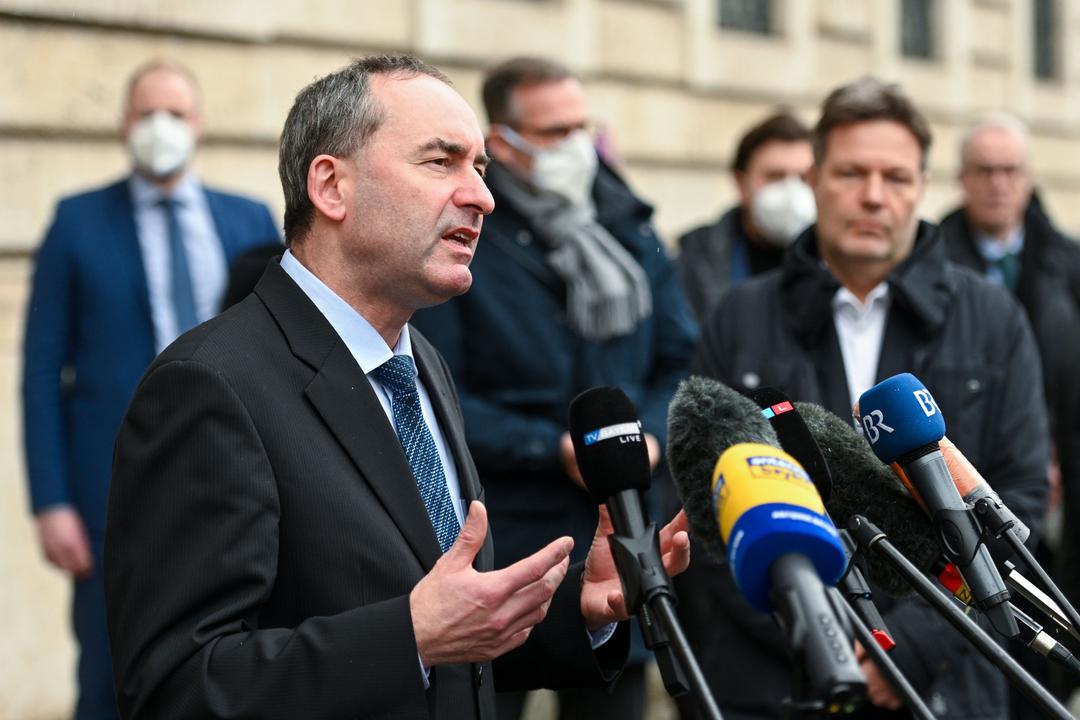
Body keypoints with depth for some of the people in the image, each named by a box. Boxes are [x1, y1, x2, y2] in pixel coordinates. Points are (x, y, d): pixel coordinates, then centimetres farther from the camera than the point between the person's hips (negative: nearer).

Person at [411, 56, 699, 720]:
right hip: (500, 538, -5)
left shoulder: (630, 230, 10)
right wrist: (557, 450, -16)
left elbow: (682, 360, 13)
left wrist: (651, 435, -7)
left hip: (620, 530, 5)